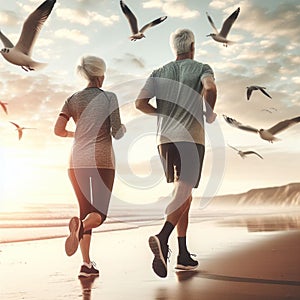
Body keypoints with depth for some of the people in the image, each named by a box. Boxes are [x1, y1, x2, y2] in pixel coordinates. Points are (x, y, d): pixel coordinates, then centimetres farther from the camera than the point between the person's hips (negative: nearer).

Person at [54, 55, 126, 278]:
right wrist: (124, 129, 19)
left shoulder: (73, 100, 8)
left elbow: (58, 130, 1)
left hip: (77, 161, 4)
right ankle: (81, 225, -31)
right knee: (99, 214, 4)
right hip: (102, 159, -4)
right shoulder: (109, 97, 0)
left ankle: (87, 263, 9)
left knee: (86, 211, 14)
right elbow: (117, 133, -4)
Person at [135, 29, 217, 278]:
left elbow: (140, 103, 3)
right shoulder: (201, 68, 7)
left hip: (165, 138, 5)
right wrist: (209, 113, 0)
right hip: (191, 137, -5)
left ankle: (184, 254, 14)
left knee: (183, 193, 13)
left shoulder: (159, 73, 16)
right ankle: (162, 237, -35)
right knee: (183, 194, -10)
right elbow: (210, 88, -16)